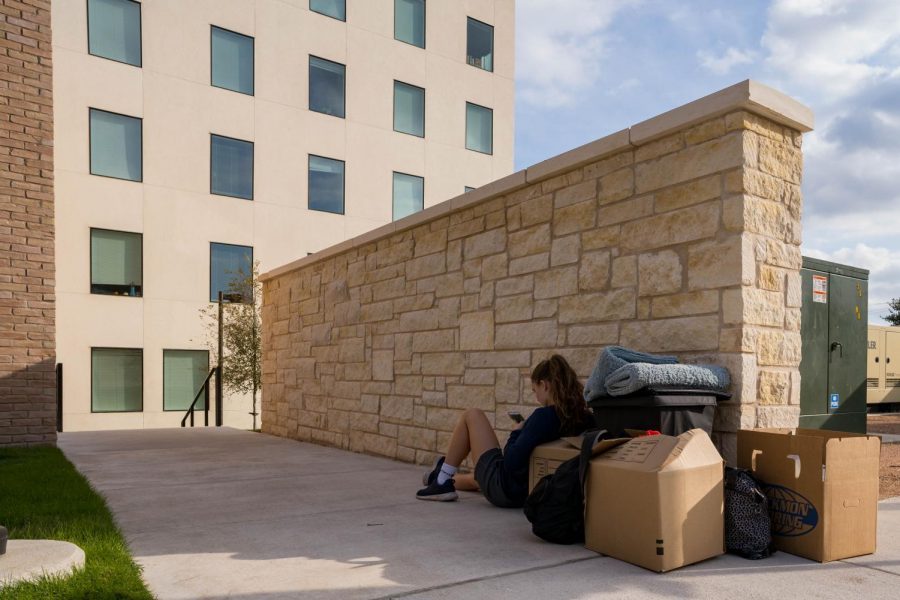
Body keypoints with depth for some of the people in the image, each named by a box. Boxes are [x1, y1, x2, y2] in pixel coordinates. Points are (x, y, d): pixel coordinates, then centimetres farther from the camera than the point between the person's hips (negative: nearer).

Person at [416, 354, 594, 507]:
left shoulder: (544, 415, -25)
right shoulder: (584, 418, -5)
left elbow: (511, 462, -26)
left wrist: (516, 432, -8)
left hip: (504, 489, -8)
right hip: (531, 494, 8)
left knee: (472, 415, 7)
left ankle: (442, 481, 15)